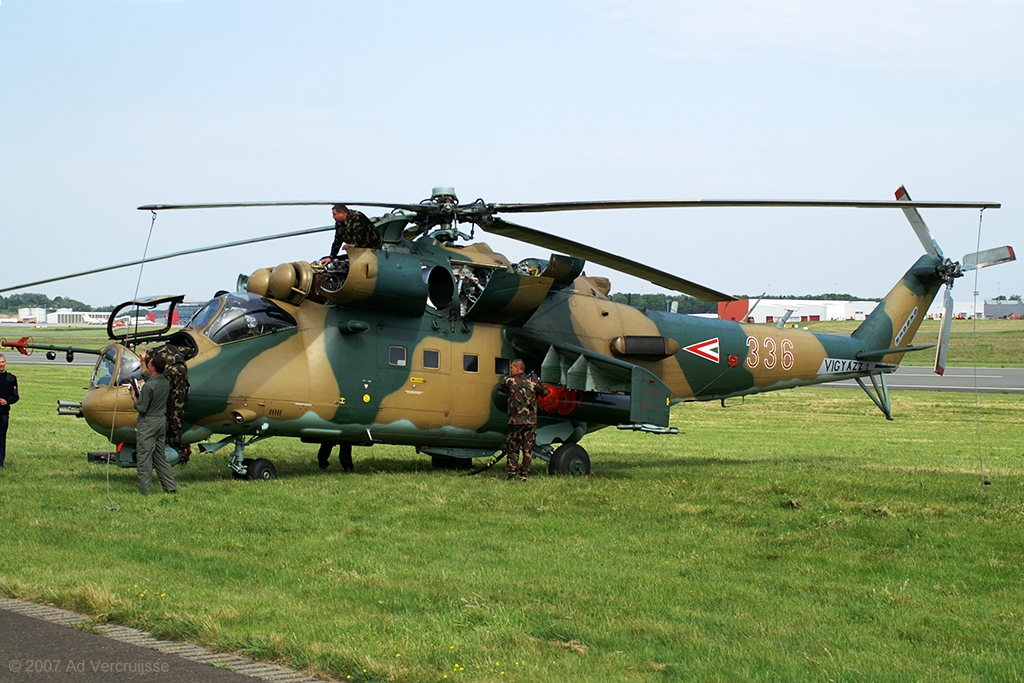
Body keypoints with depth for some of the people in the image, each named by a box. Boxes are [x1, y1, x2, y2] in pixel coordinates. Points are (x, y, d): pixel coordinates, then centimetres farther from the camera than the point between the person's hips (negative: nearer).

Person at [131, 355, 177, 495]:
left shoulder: (149, 385, -19)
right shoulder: (165, 383, 6)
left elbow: (142, 408, -18)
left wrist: (134, 396, -2)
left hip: (148, 423, -8)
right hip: (161, 421, 8)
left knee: (144, 456, -1)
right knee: (160, 456, 15)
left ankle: (145, 490, 0)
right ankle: (170, 487, 14)